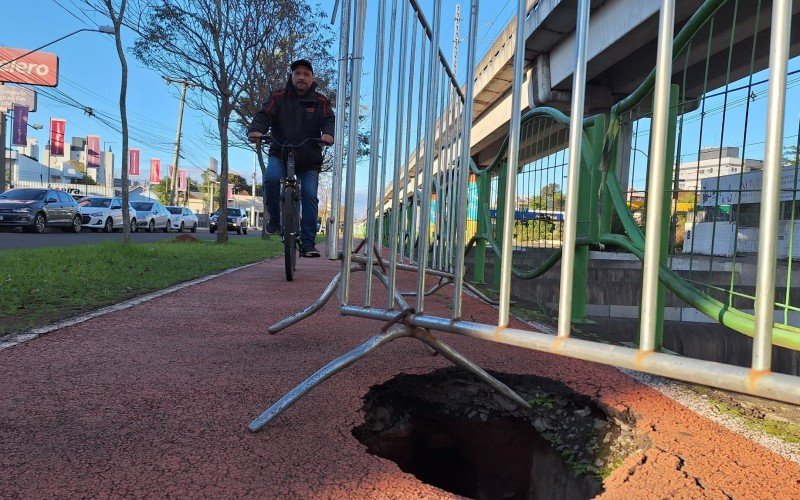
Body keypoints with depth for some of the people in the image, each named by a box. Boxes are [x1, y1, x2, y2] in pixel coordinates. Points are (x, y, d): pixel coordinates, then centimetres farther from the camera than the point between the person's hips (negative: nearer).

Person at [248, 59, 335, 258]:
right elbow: (264, 115, -7)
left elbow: (329, 120, -6)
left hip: (309, 160, 1)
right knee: (272, 178, -29)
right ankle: (274, 218, -3)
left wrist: (328, 133, -31)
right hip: (280, 154, 0)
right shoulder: (279, 97, 5)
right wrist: (256, 130, -30)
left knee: (310, 196, -9)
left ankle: (308, 243, -1)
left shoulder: (320, 101, 7)